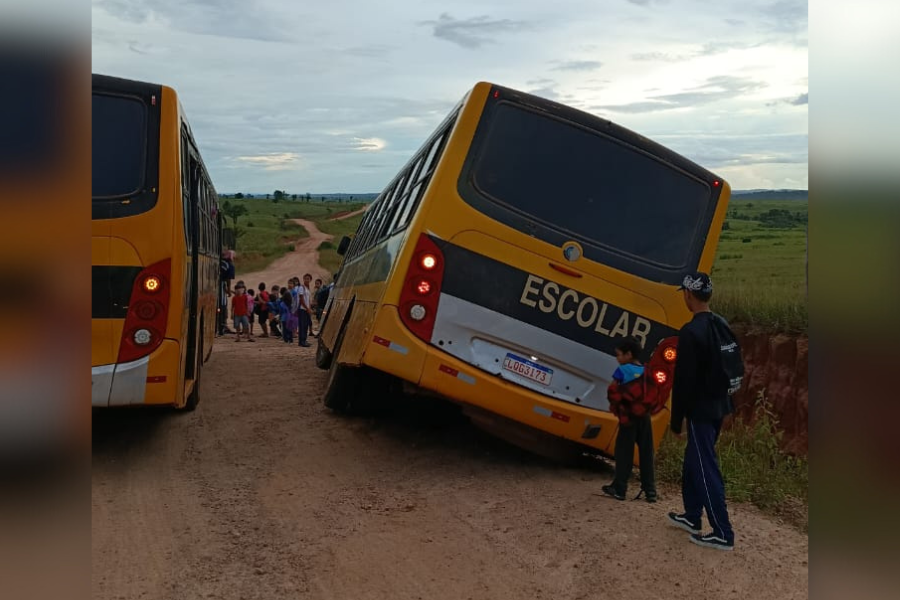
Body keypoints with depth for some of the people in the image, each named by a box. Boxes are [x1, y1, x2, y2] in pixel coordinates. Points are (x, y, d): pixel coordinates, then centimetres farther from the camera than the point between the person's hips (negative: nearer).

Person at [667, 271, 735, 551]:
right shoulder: (722, 325, 7)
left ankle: (723, 534, 2)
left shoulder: (690, 332, -20)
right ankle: (692, 517, 31)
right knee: (694, 463, 20)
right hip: (718, 406, 9)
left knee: (706, 470, -2)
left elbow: (683, 381, -19)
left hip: (700, 410, -9)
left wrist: (676, 420, -11)